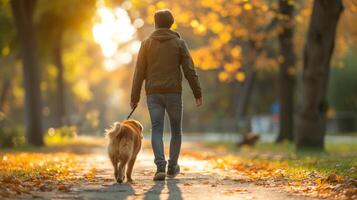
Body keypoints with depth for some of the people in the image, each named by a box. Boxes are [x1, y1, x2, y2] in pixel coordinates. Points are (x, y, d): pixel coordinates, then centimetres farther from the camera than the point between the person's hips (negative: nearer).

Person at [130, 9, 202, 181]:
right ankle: (172, 167, 21)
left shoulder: (146, 43, 4)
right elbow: (189, 70, -3)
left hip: (153, 94, 1)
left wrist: (134, 97, 5)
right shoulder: (179, 43, 1)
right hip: (173, 92, -1)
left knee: (156, 130, 0)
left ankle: (160, 167, -17)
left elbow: (139, 72, 2)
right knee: (176, 130, 15)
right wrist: (197, 93, 2)